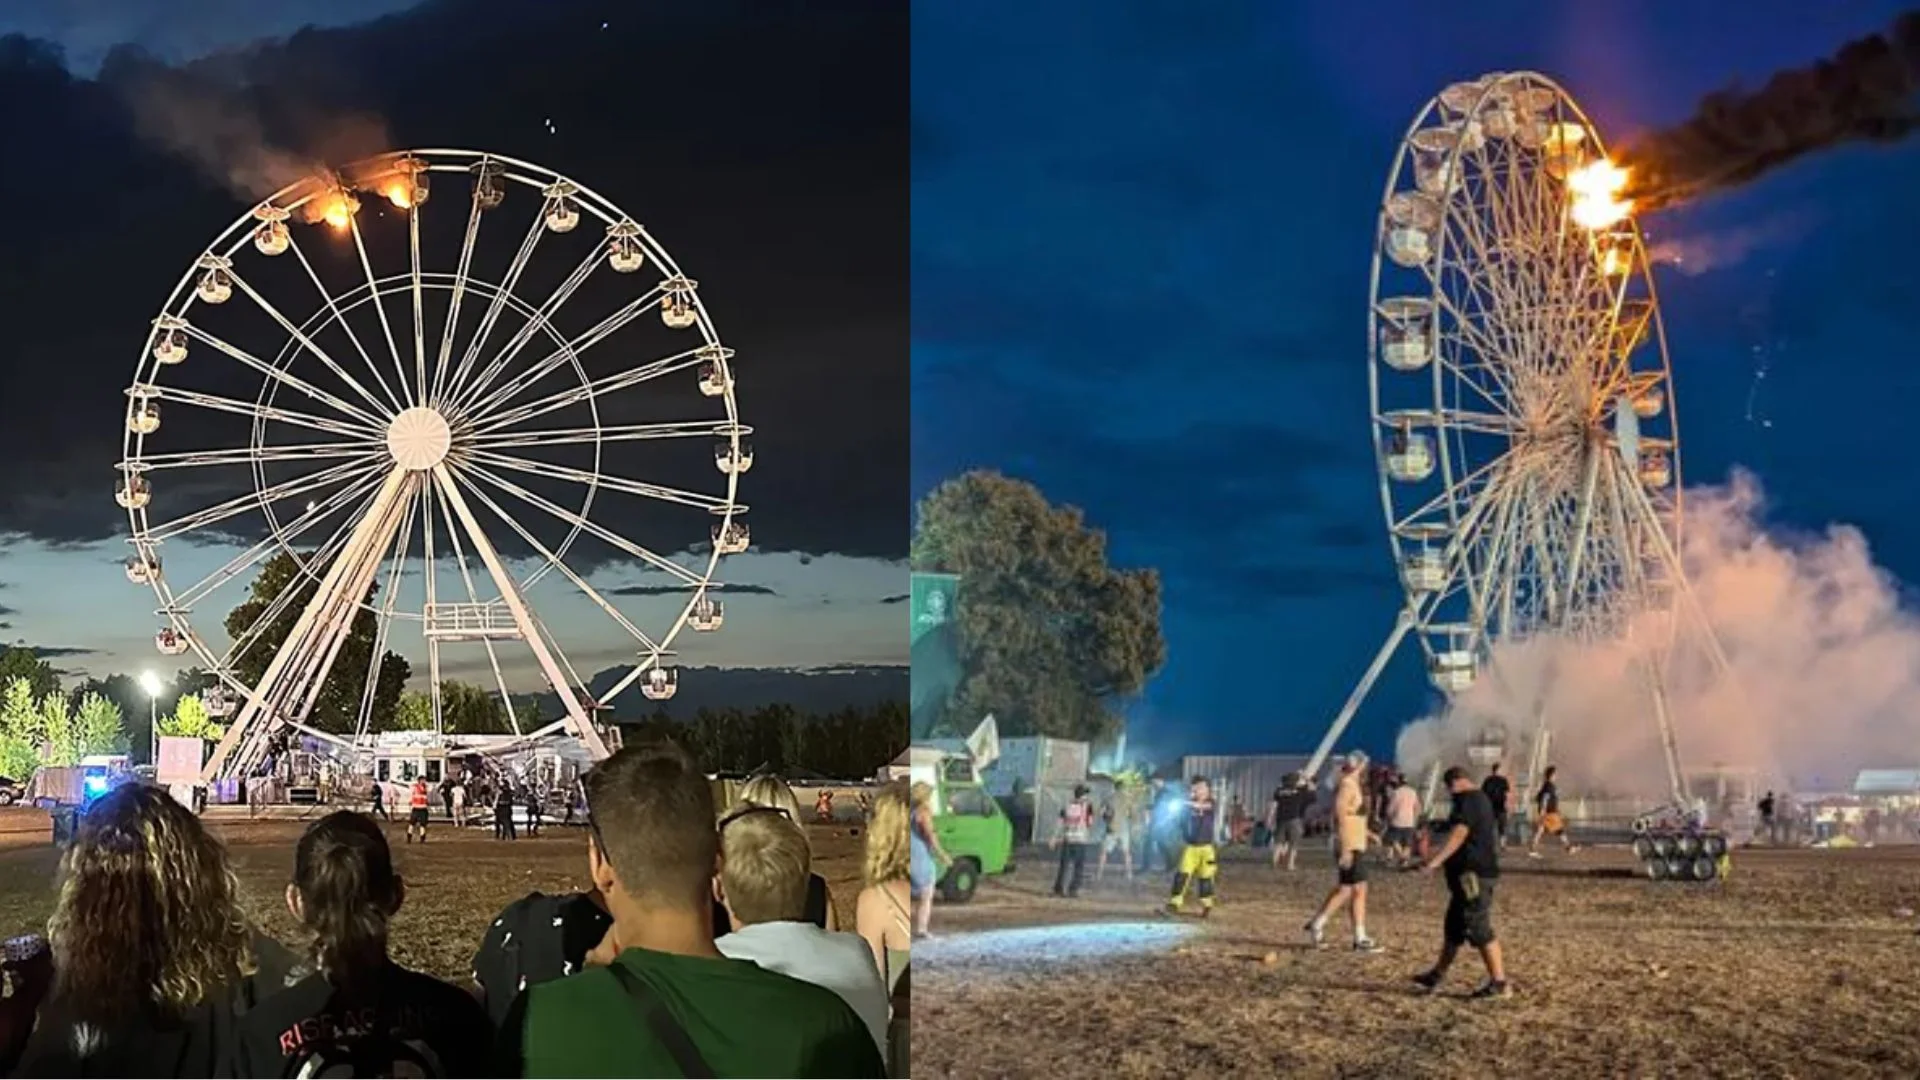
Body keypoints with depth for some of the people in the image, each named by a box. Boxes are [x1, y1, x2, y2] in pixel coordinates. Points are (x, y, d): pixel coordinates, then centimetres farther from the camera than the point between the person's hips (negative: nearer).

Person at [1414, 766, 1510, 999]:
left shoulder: (1468, 801, -15)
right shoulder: (1480, 800, 18)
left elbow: (1458, 834, -26)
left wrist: (1436, 860, -32)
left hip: (1473, 875, -11)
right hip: (1471, 874, 11)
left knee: (1479, 930, -7)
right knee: (1453, 927, 16)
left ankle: (1499, 982, -4)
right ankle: (1437, 976, 24)